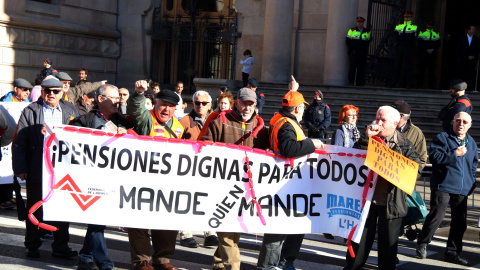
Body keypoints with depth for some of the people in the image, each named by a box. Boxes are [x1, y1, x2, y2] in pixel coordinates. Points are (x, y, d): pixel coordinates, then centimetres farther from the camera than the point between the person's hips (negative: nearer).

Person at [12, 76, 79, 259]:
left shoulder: (70, 113, 8)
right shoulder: (30, 112, 2)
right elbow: (19, 142, 0)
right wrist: (20, 168, -8)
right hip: (37, 170, -2)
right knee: (35, 210, 10)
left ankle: (60, 247, 17)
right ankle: (32, 246, 24)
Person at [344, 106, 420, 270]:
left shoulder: (405, 145, 4)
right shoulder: (368, 139, 8)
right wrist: (366, 137, -13)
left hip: (391, 202, -1)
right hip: (366, 197, 1)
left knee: (388, 241, 7)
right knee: (361, 238, 9)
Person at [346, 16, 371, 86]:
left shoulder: (367, 32, 13)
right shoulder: (352, 30, 7)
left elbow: (368, 42, 19)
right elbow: (347, 41, 8)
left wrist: (366, 51, 10)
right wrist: (350, 49, 2)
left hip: (363, 54, 2)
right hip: (353, 52, -2)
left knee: (361, 69, 0)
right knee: (352, 67, -7)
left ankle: (360, 83, 3)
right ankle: (351, 82, -5)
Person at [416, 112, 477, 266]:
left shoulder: (471, 143, 17)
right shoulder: (442, 138, -1)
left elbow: (473, 166, 25)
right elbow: (434, 156, -14)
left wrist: (471, 184, 15)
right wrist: (455, 154, -15)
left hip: (462, 190, 6)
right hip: (443, 186, -6)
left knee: (460, 222, 6)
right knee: (436, 216, -10)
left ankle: (452, 252, 17)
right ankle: (422, 244, 10)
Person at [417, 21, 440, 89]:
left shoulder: (436, 34, 13)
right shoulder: (422, 32, 6)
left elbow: (438, 44, 9)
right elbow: (420, 44, -1)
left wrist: (433, 49, -8)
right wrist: (426, 50, -11)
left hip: (432, 54, 3)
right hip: (423, 54, -2)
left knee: (431, 70, 4)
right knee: (422, 69, -5)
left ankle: (431, 86, 9)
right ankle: (420, 85, -2)